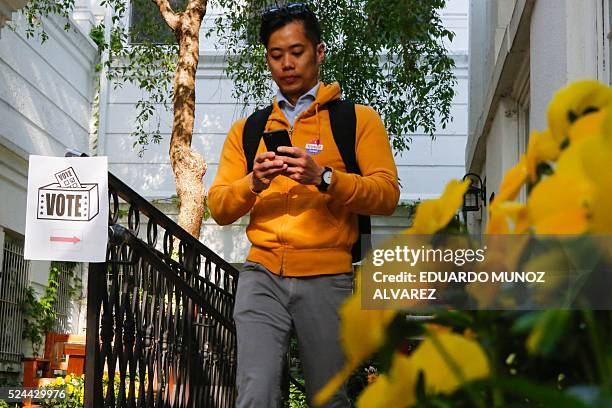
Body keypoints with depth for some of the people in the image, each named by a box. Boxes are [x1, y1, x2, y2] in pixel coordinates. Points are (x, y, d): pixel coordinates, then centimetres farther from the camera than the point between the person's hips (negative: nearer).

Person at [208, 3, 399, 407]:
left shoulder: (358, 119, 8)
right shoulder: (247, 130, 17)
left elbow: (387, 194, -4)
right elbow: (219, 207, 10)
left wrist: (323, 178, -19)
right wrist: (252, 184, -11)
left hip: (326, 278, -1)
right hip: (262, 274, 2)